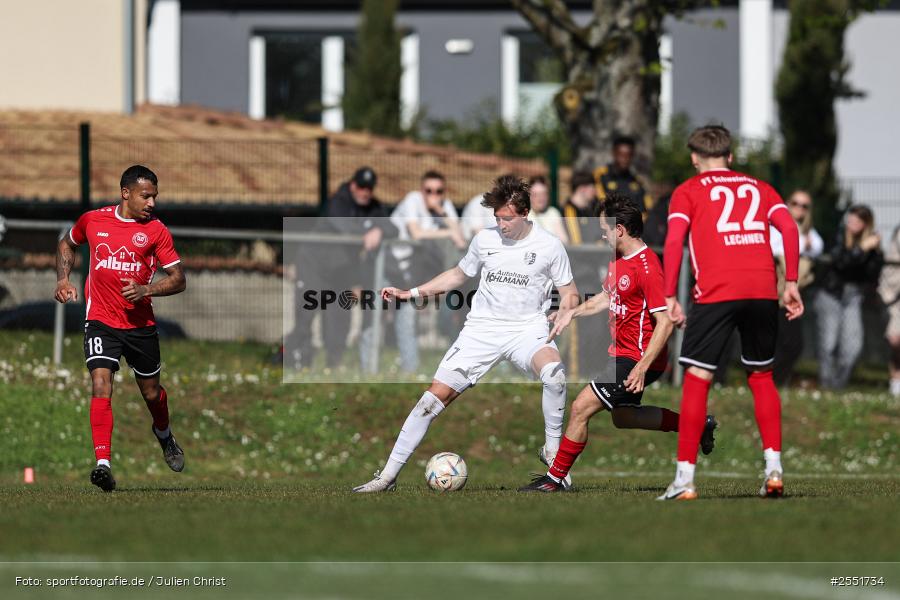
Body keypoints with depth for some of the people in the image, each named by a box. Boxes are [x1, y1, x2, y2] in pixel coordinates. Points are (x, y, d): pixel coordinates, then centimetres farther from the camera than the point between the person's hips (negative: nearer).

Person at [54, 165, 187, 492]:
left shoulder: (156, 230, -3)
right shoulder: (92, 220, 1)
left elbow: (178, 279, -2)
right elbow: (67, 244, 22)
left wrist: (145, 289, -19)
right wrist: (63, 280, 7)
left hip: (140, 323, 1)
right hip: (101, 321, -1)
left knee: (151, 392, 15)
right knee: (101, 384, -20)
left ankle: (164, 434, 49)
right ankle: (103, 464, -26)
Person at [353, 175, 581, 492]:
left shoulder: (549, 246, -2)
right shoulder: (485, 239, 6)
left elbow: (569, 293, 6)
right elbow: (458, 274, 22)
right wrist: (411, 293, 15)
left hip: (527, 329, -2)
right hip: (482, 327, 2)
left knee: (554, 372, -36)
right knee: (435, 395, -8)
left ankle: (552, 450, -13)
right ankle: (388, 475, -1)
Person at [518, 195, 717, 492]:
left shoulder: (647, 267, -23)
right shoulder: (620, 259, 7)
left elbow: (665, 322, -25)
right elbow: (607, 297, 26)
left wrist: (642, 368, -28)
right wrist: (571, 313, 17)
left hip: (637, 359, -11)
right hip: (622, 353, 11)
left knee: (581, 409, -11)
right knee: (622, 417, 25)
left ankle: (554, 479, 0)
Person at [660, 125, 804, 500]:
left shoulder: (688, 192, 12)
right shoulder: (758, 188, 21)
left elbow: (674, 241, -2)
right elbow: (789, 228, 8)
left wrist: (670, 297, -1)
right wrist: (791, 283, 9)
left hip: (715, 293, -3)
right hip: (763, 291, 3)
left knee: (697, 379, 1)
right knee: (761, 377, 18)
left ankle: (685, 478, -4)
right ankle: (773, 467, 8)